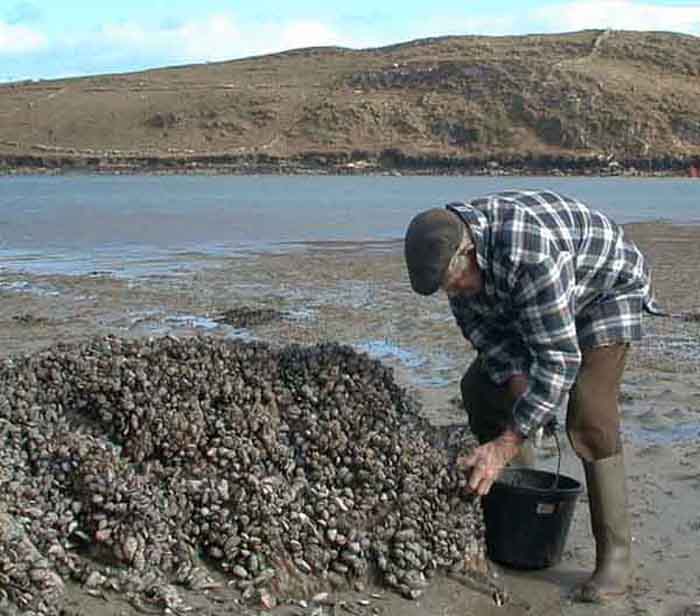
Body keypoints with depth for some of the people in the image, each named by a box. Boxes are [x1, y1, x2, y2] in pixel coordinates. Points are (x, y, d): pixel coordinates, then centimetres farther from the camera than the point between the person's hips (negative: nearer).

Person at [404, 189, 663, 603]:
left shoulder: (530, 254, -43)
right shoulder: (448, 250, -18)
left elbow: (558, 359, -41)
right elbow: (481, 327, -7)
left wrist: (508, 444, -40)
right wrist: (518, 386, -21)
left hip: (608, 288, -8)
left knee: (589, 414, -23)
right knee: (481, 385, 4)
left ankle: (615, 557, -12)